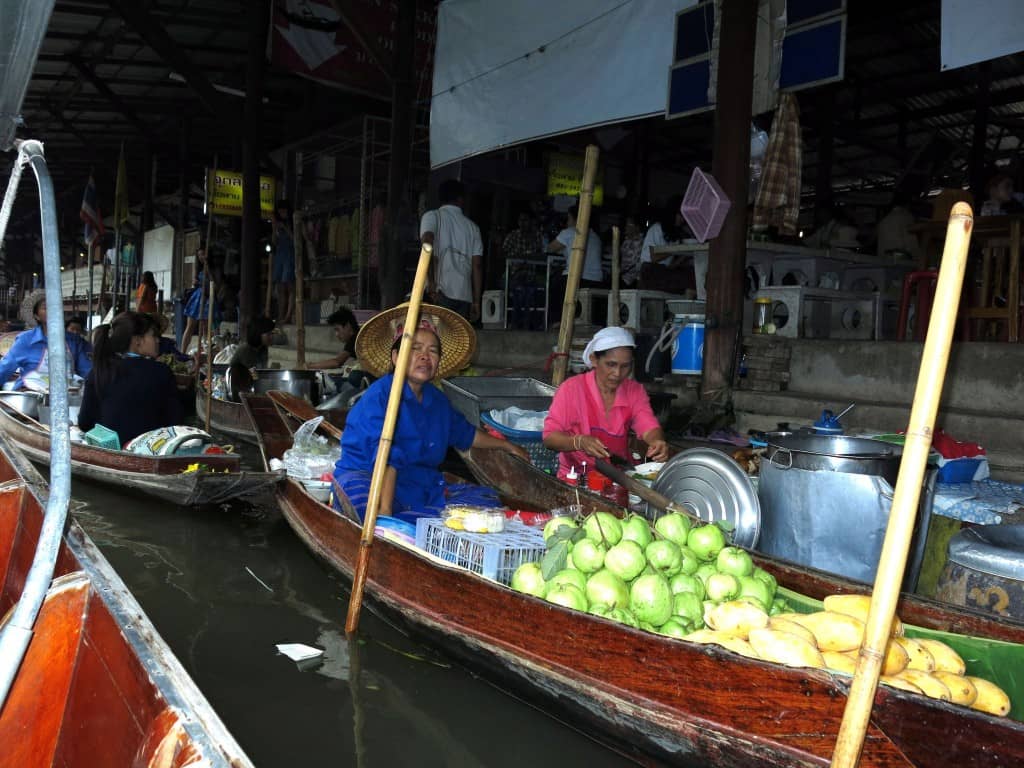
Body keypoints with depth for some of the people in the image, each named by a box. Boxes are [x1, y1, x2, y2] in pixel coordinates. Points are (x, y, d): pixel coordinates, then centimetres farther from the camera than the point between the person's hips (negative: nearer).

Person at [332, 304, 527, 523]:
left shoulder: (436, 400, 13)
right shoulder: (380, 395, -13)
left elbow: (466, 434, 33)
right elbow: (385, 459, -25)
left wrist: (507, 445, 45)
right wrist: (384, 512, -33)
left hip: (423, 488, 9)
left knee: (487, 499, -9)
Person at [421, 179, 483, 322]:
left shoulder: (432, 216, 7)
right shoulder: (472, 226, 17)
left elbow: (427, 245, -14)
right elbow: (477, 265, 12)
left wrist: (431, 281, -19)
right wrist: (476, 301, 14)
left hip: (440, 292, -3)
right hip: (464, 294, 3)